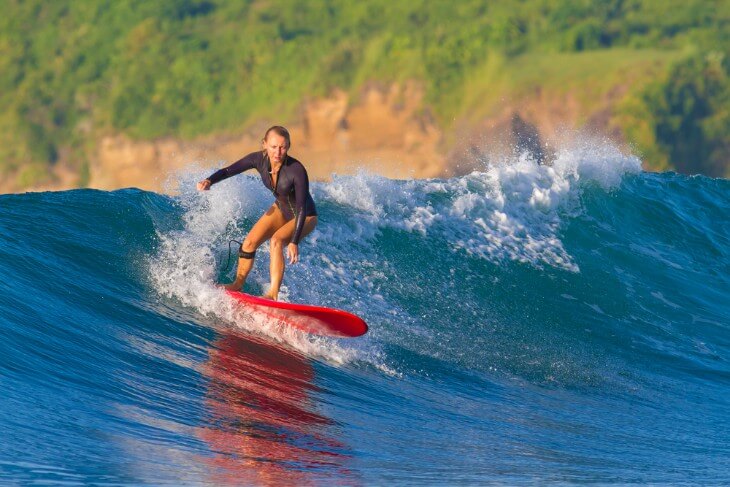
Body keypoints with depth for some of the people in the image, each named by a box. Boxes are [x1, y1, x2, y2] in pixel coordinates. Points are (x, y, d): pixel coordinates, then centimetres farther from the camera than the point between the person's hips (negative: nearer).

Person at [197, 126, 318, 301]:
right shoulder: (259, 159, -19)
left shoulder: (297, 170, -35)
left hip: (305, 216, -6)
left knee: (276, 240, -30)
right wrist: (210, 181, -33)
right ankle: (238, 284, 15)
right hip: (281, 209, 6)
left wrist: (294, 241, -38)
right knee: (250, 242, -5)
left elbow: (302, 208, -33)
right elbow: (229, 171, -12)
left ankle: (273, 294, -30)